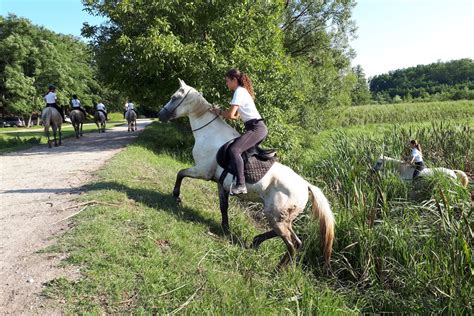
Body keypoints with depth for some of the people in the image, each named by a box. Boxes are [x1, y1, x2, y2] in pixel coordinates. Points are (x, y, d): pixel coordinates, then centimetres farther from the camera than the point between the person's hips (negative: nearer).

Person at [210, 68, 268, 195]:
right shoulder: (243, 91, 23)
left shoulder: (239, 91, -7)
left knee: (234, 150, -25)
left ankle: (241, 185, -33)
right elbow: (236, 116, 22)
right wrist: (221, 112, 13)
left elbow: (231, 115, -14)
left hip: (256, 128, -11)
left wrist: (219, 112, 5)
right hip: (259, 128, 11)